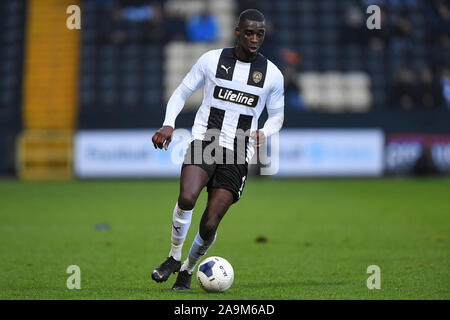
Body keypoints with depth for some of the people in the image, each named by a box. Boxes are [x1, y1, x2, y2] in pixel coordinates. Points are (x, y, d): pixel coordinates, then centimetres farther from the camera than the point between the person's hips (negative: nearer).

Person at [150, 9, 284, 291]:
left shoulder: (272, 75, 4)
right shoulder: (212, 60, 2)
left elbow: (277, 115, 17)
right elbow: (182, 93, 11)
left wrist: (264, 133, -5)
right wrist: (168, 124, -6)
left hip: (238, 155, 1)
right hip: (204, 141, -1)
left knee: (209, 226, -7)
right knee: (187, 198, -29)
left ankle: (188, 269, 22)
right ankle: (174, 258, -5)